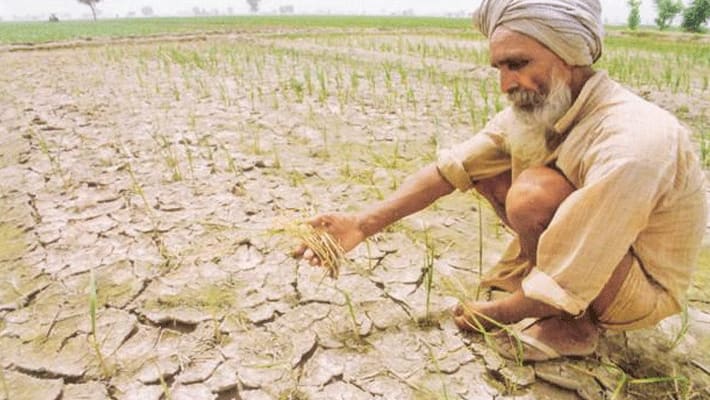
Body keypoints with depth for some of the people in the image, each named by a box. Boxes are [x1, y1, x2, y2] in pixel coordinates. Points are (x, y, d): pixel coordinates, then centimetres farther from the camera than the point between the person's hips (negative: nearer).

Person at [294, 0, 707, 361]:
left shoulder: (630, 142, -35)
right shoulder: (538, 106, -12)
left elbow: (567, 290, -33)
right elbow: (452, 168, -12)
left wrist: (494, 315, -16)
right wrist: (364, 223, -20)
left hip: (643, 286, -6)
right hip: (585, 242, 6)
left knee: (535, 192, -33)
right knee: (484, 167, -5)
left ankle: (573, 326, -7)